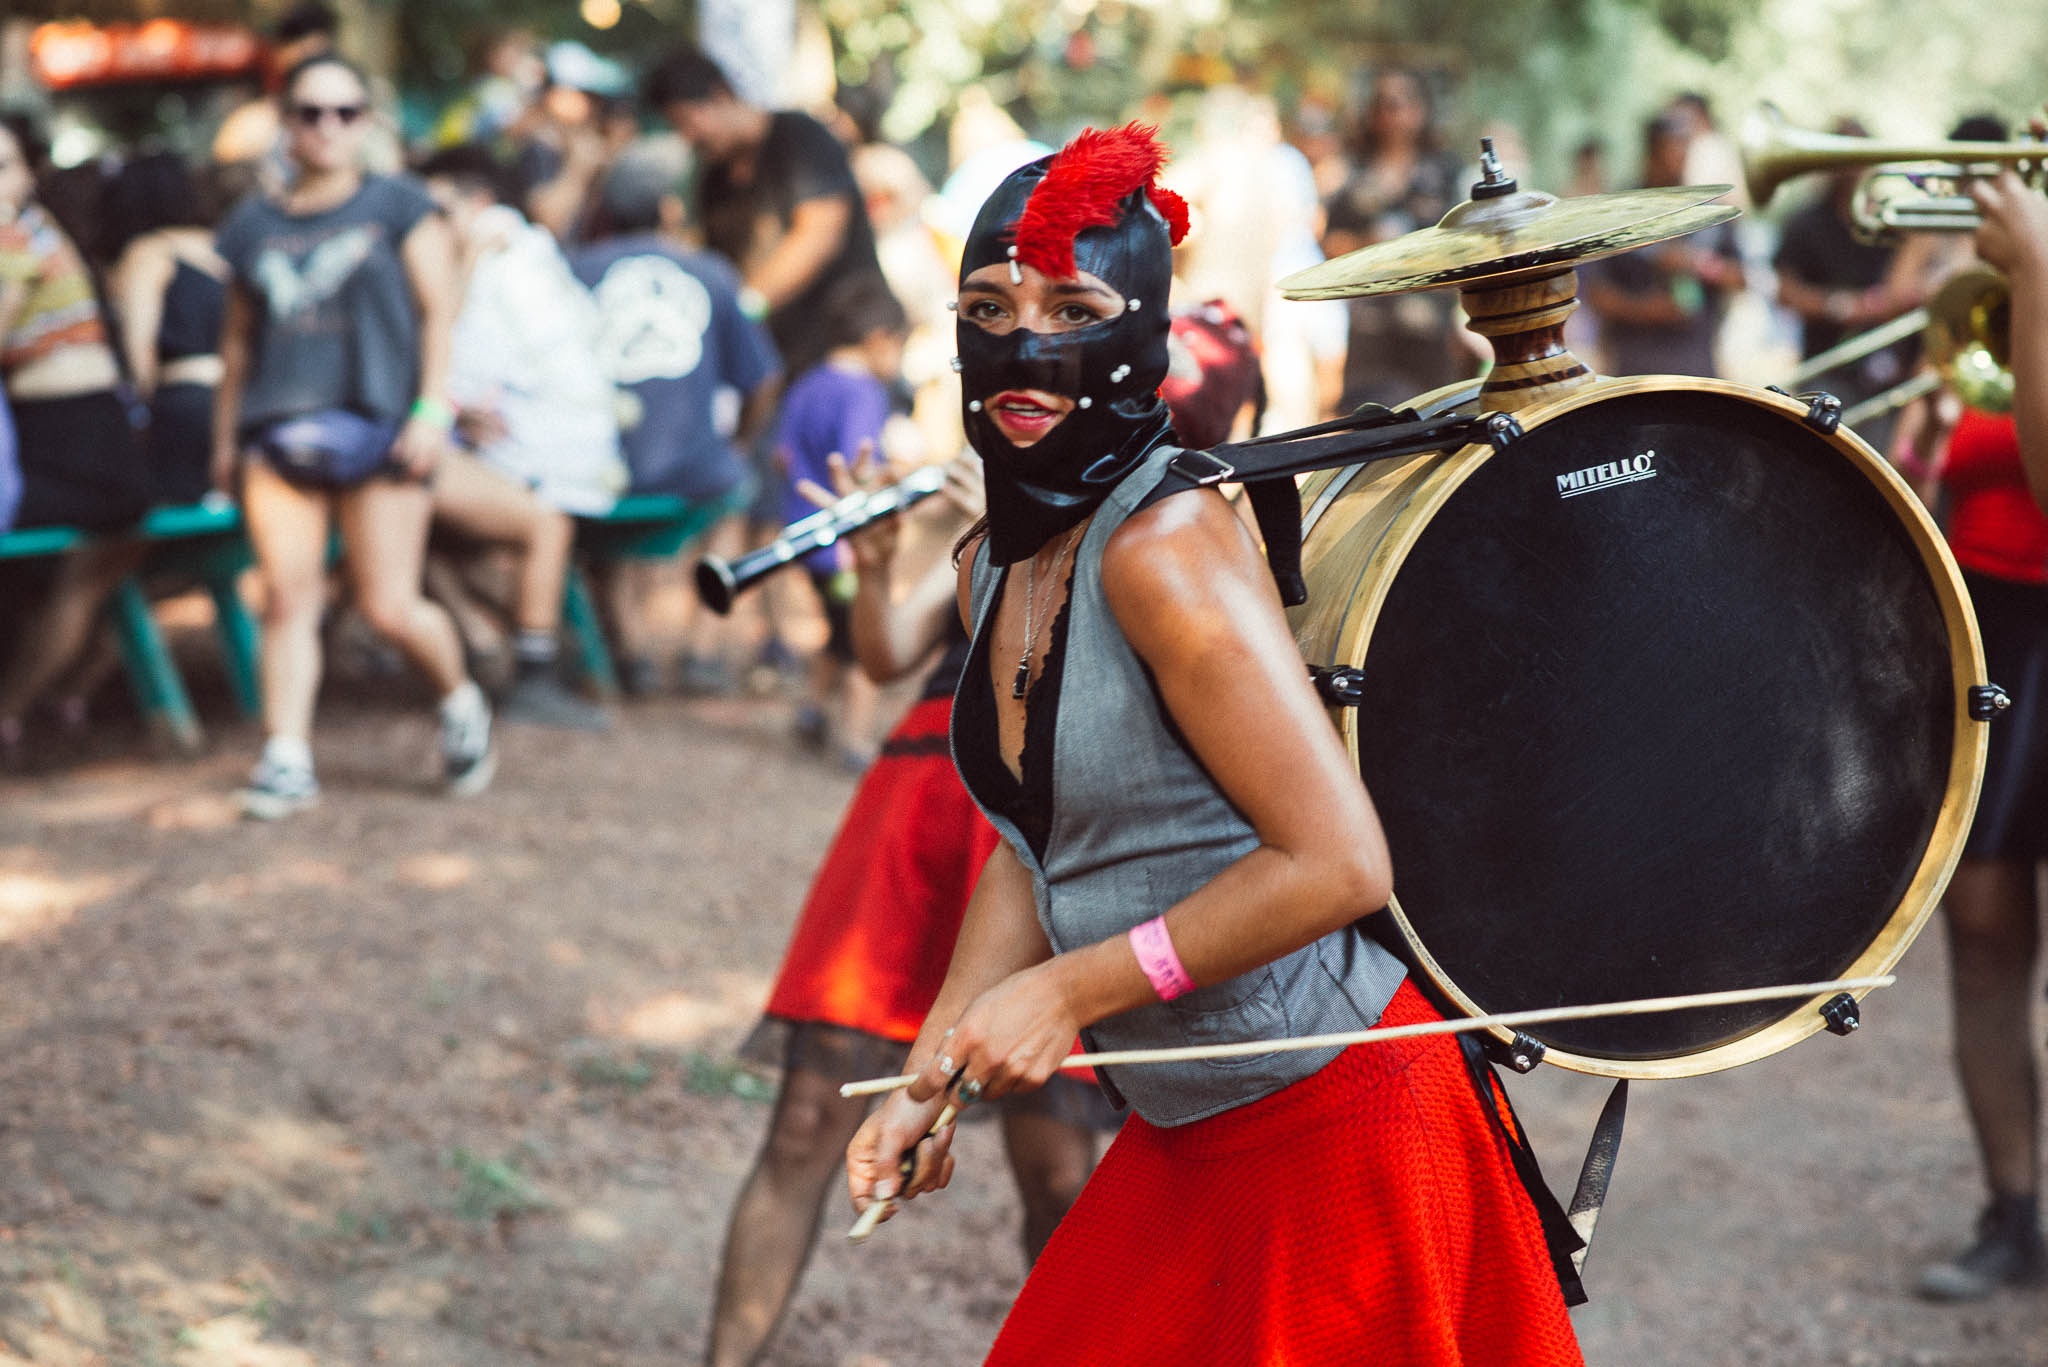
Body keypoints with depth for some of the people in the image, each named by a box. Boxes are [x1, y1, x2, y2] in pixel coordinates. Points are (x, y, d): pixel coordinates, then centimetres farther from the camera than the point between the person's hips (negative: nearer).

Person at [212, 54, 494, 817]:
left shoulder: (397, 208, 6)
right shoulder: (253, 225, 14)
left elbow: (438, 312, 2)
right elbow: (240, 337, 22)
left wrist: (432, 410, -8)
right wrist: (225, 435, 20)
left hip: (376, 426, -3)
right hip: (280, 431, 3)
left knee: (389, 609, -6)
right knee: (287, 598, -5)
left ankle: (460, 702, 21)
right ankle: (286, 760, -1)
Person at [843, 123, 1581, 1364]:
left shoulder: (1169, 543, -21)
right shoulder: (993, 563, 5)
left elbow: (1336, 863, -24)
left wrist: (1071, 991, -18)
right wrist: (931, 1079, 6)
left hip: (1335, 1119, -8)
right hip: (1191, 1142, 8)